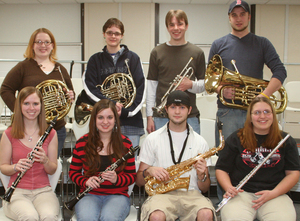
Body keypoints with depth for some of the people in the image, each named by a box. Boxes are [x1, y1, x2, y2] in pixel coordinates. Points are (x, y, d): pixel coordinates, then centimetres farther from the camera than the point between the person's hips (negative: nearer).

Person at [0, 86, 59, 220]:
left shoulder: (50, 134, 6)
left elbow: (52, 170, 7)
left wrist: (45, 161, -15)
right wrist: (16, 167, -16)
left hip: (43, 190, 1)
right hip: (17, 191, -1)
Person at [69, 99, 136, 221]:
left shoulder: (125, 143, 3)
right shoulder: (82, 143, 4)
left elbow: (132, 176, 6)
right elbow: (73, 172, 11)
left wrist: (117, 179, -15)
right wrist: (85, 181, -10)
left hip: (117, 195, 0)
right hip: (89, 195, 0)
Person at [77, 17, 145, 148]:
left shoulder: (133, 58, 8)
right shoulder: (95, 60, 11)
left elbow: (140, 90, 1)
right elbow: (90, 89, 0)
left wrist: (125, 111, -10)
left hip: (130, 122, 0)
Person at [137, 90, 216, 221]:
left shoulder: (200, 142, 12)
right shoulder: (152, 139, 10)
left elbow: (204, 189, 13)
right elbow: (139, 181, 11)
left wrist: (202, 176, -9)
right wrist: (149, 171, -10)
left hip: (191, 194, 1)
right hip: (161, 193, -1)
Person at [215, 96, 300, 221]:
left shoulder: (286, 141, 12)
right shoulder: (236, 139, 9)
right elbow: (221, 169, 9)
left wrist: (273, 193, -7)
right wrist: (229, 188, -12)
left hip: (275, 194, 1)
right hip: (241, 193, -1)